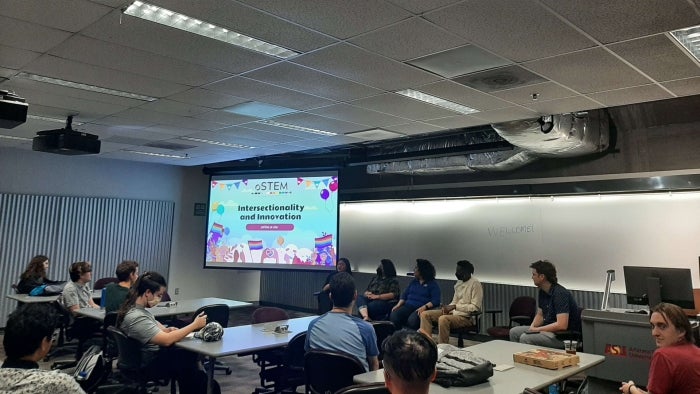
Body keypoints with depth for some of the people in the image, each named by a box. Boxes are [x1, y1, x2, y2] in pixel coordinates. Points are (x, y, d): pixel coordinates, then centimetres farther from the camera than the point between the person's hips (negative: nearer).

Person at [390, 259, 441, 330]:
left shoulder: (433, 284, 5)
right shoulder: (414, 281, 24)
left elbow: (436, 301, -8)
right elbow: (405, 294, 20)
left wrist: (424, 307, -24)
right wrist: (399, 304, 1)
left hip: (421, 308, -5)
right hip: (408, 306, 5)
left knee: (412, 320, -38)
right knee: (394, 316, -25)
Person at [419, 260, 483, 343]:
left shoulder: (475, 284, -12)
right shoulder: (459, 283, 12)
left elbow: (476, 307, -18)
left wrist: (455, 306, -20)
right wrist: (448, 307, -3)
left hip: (466, 317, -9)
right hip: (453, 312, 9)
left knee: (443, 319, -36)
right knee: (425, 314, -5)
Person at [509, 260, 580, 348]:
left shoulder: (560, 293, -23)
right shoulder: (542, 291, 6)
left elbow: (562, 325, -30)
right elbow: (540, 315, 18)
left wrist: (537, 329, -20)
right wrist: (532, 327, -3)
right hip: (550, 329, 10)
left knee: (525, 338, -26)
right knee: (514, 332, 4)